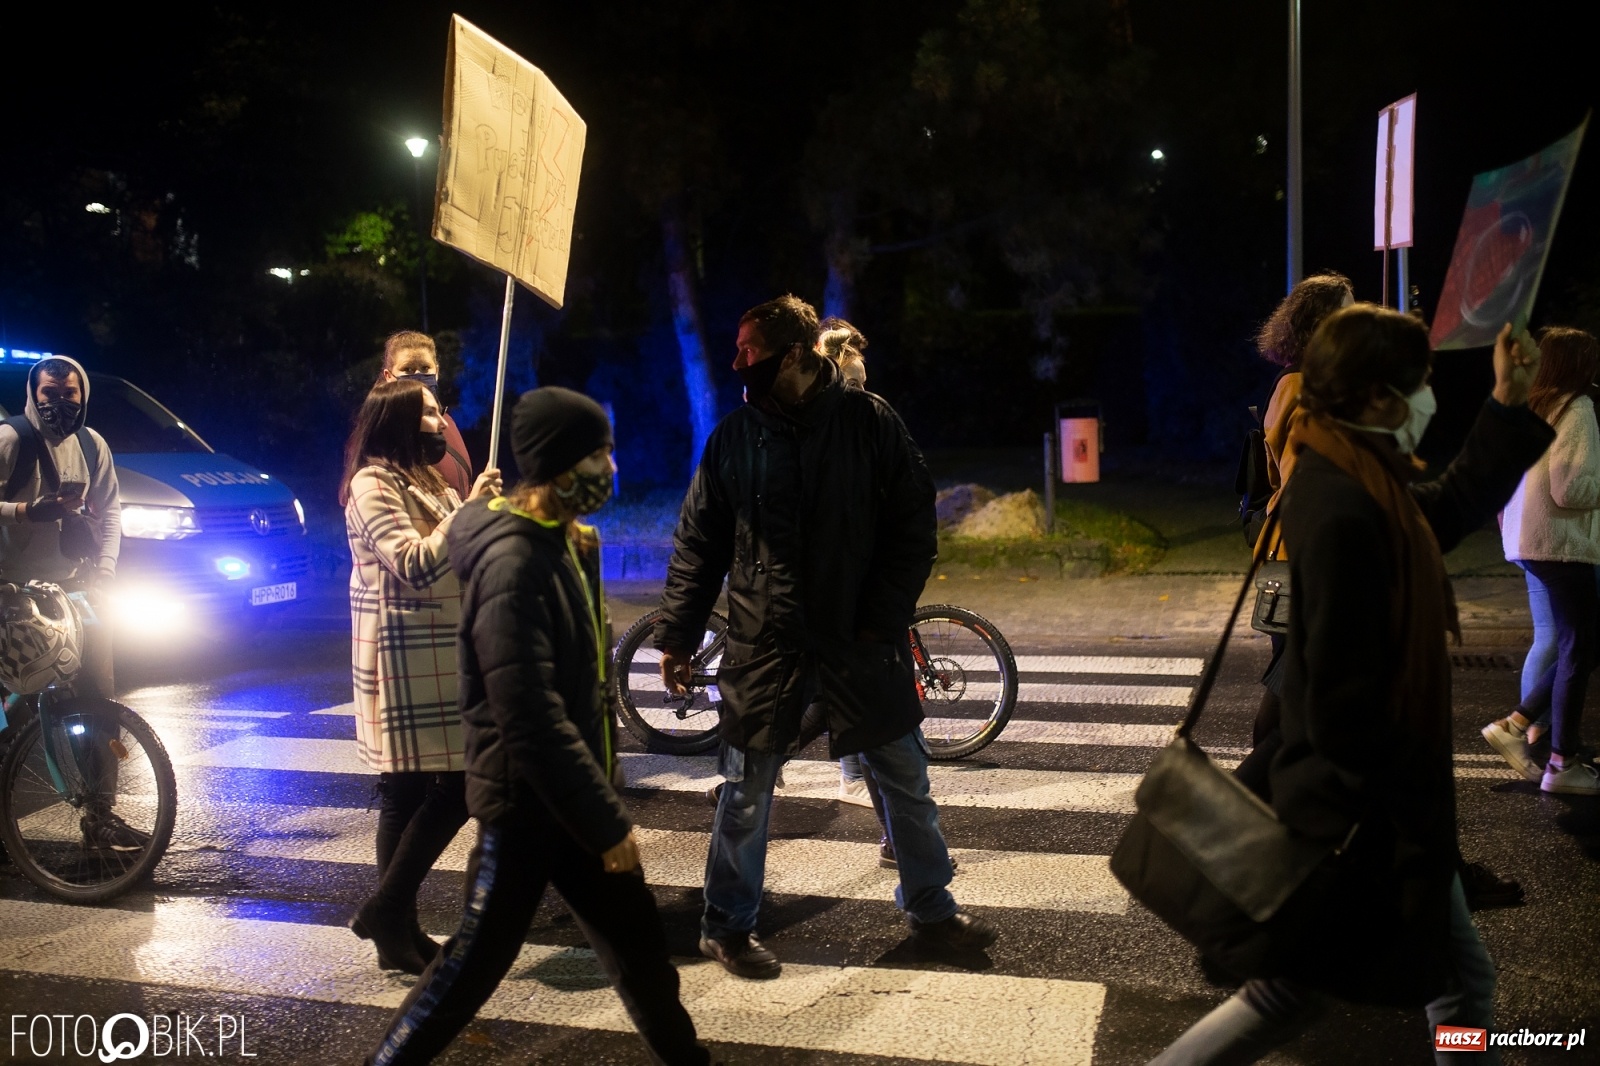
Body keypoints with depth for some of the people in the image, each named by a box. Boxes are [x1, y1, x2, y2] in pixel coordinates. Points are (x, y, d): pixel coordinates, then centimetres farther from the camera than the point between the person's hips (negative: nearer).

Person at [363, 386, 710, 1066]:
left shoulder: (564, 544, 8)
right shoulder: (513, 561, -23)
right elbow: (530, 719, -27)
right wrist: (607, 821, -22)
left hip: (568, 789, 9)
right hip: (526, 798, -9)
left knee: (635, 936, 17)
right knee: (481, 956, 3)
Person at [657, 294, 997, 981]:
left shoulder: (869, 421, -4)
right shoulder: (733, 436, -1)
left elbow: (915, 524, -3)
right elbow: (697, 545, 5)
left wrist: (885, 616, -10)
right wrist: (676, 636, 5)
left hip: (860, 641, 0)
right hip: (763, 644, 0)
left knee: (907, 780, 12)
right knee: (747, 793, 8)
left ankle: (930, 906, 33)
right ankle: (726, 926, 26)